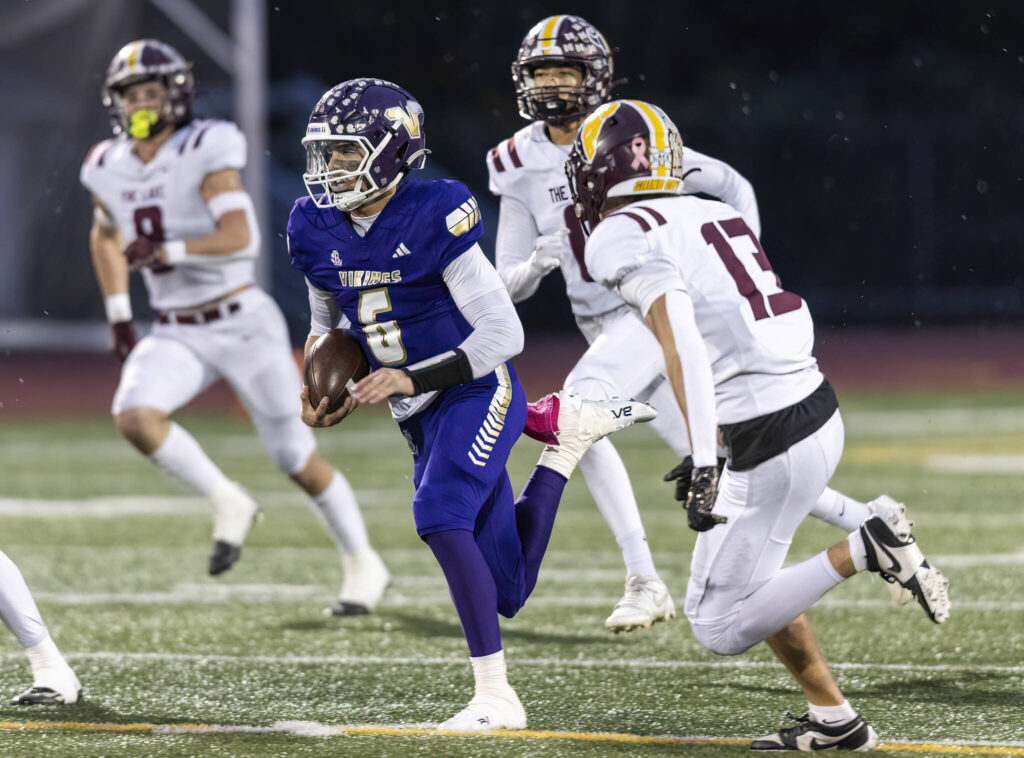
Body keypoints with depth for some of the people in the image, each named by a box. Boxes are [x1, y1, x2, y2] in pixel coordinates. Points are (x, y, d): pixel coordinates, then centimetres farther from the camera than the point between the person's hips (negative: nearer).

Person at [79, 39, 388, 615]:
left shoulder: (205, 153, -16)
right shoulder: (111, 169, 3)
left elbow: (239, 237, -27)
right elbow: (106, 237, 24)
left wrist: (164, 251, -34)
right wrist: (120, 317, 19)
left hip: (242, 324, -5)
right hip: (177, 335, 5)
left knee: (297, 458, 3)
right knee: (134, 416, -24)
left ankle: (364, 565, 23)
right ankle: (228, 504, -4)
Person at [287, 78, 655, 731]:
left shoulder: (435, 218, -19)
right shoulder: (318, 230, 0)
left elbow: (504, 333, -19)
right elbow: (327, 327, 18)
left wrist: (412, 379, -26)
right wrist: (321, 391, -2)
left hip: (477, 391, -7)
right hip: (421, 417, 7)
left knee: (441, 515, -31)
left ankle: (496, 696, -22)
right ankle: (566, 430, 29)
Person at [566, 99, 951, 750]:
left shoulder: (624, 238, -9)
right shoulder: (716, 215, 15)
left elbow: (682, 343, -23)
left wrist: (704, 462, -28)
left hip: (772, 441, -9)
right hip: (820, 409, 9)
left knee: (723, 629, 2)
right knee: (746, 577, 25)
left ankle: (865, 551, -9)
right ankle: (834, 720, 23)